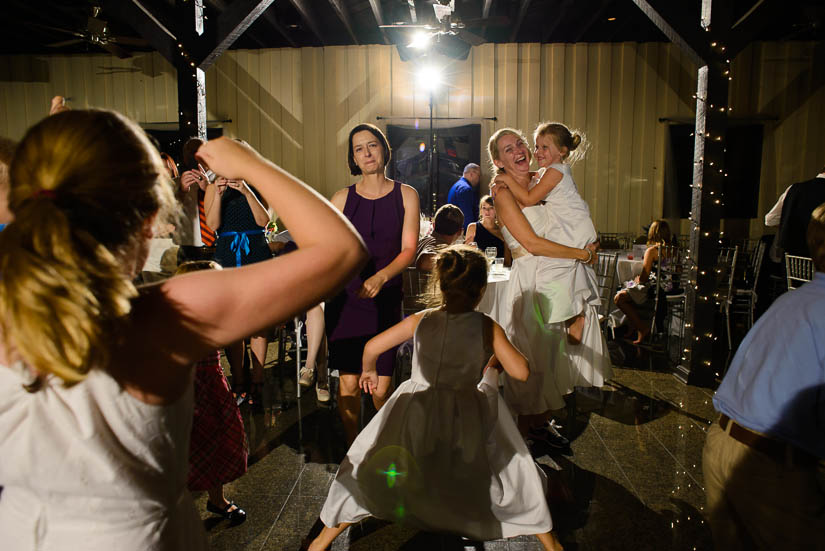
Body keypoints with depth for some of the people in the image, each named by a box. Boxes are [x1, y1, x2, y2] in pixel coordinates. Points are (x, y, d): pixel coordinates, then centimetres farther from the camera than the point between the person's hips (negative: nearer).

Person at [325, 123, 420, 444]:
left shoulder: (406, 195, 4)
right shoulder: (342, 198, 6)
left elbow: (408, 251, -3)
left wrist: (380, 277, -19)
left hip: (386, 300, -1)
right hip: (345, 298, 1)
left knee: (380, 388, -1)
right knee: (348, 383, 0)